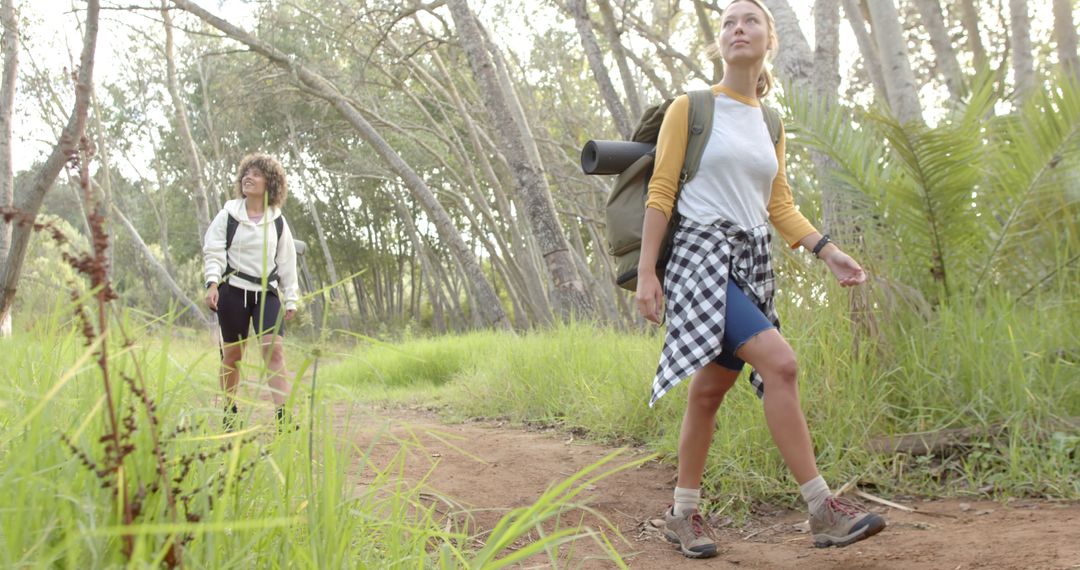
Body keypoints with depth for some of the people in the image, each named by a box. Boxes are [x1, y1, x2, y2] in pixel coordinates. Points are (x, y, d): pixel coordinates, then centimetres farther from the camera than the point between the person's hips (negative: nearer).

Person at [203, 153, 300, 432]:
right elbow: (213, 252, -1)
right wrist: (212, 283, -17)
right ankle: (229, 412, 23)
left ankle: (283, 415, -21)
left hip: (267, 293, 1)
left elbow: (287, 262, 12)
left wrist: (291, 299, 10)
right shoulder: (228, 215, 3)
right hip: (233, 290, -1)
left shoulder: (277, 221, 8)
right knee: (232, 354, 6)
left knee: (274, 348, -15)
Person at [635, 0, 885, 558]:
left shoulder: (770, 125, 17)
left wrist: (829, 252, 4)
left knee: (709, 390, 3)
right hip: (702, 254, -5)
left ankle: (683, 513, 15)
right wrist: (646, 273, -9)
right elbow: (659, 194, -2)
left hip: (752, 263, 6)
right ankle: (822, 508, -19)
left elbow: (781, 207, 18)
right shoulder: (689, 107, 2)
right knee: (779, 362, -21)